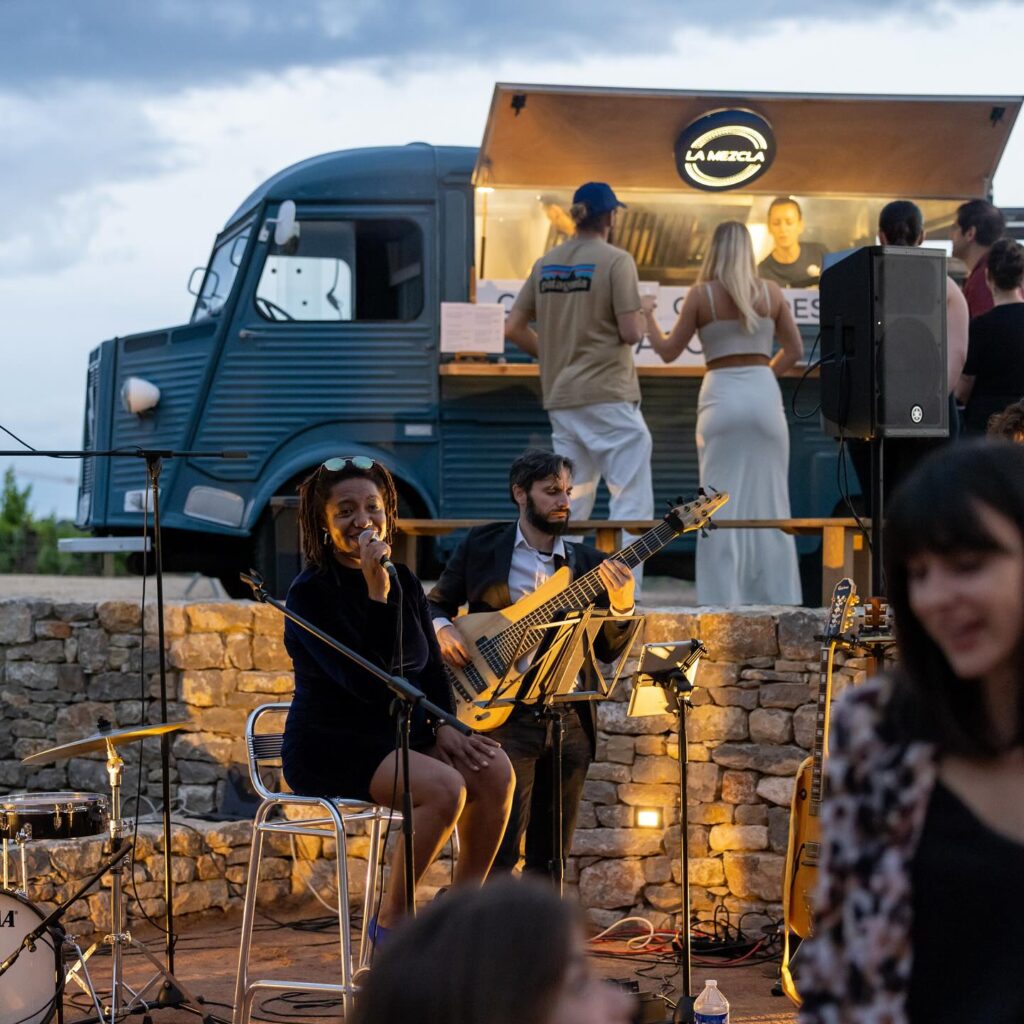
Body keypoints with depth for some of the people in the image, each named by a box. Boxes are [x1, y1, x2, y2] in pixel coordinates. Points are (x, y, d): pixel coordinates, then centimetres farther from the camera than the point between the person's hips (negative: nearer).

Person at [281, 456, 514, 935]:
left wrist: (443, 726, -4)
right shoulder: (310, 593, -13)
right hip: (331, 745, -7)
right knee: (443, 785, -29)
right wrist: (377, 593, -27)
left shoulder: (404, 582, 9)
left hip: (401, 735, 7)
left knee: (494, 770, -17)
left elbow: (431, 667, 15)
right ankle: (392, 916, -12)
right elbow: (369, 682, -23)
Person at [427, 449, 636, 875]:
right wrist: (442, 630, -8)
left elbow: (611, 648, 5)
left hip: (571, 719, 4)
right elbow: (435, 605, 14)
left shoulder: (587, 564, 11)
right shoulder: (481, 547, 5)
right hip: (506, 714, -4)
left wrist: (621, 604, -14)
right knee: (500, 853, -11)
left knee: (550, 856, 9)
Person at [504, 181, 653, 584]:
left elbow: (513, 328, 8)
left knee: (571, 503, 16)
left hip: (561, 398, 7)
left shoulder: (546, 263, 8)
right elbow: (630, 333, -15)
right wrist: (641, 324, 7)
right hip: (608, 395, -6)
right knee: (631, 503, -2)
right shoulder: (615, 261, -9)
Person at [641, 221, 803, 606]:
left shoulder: (701, 295, -2)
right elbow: (794, 349, 10)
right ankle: (777, 596, 9)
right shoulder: (771, 293, 5)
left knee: (723, 505, 2)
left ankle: (723, 599, 1)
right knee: (768, 501, 7)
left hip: (722, 398, -2)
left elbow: (668, 351, 4)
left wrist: (647, 314, 19)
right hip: (764, 396, 2)